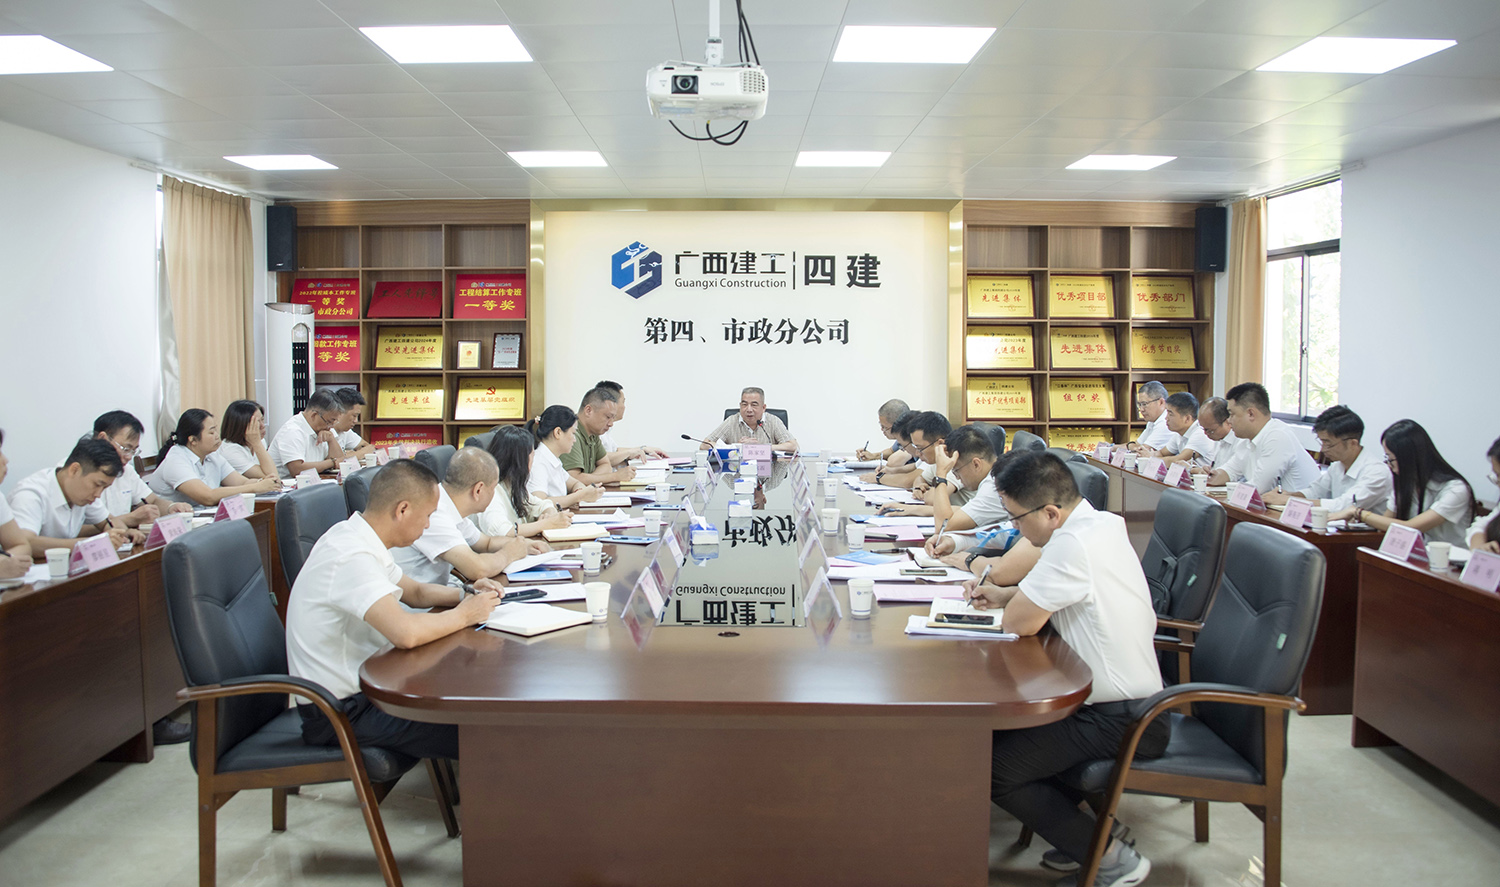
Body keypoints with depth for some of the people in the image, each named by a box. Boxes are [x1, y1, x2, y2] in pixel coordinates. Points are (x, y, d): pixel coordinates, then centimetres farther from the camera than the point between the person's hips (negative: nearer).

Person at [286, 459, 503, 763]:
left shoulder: (356, 537, 6)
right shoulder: (352, 557, -25)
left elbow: (415, 591, 20)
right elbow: (406, 632, -37)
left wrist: (466, 595, 2)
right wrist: (463, 615, -19)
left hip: (361, 685, 10)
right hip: (342, 711, -10)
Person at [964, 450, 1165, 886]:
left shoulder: (1073, 544, -26)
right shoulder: (1102, 523, 5)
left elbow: (1021, 621, -23)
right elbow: (1051, 592, 21)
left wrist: (1010, 604, 0)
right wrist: (1003, 593, 7)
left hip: (1121, 719, -10)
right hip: (1136, 698, 10)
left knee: (990, 768, -11)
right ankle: (1090, 824, 20)